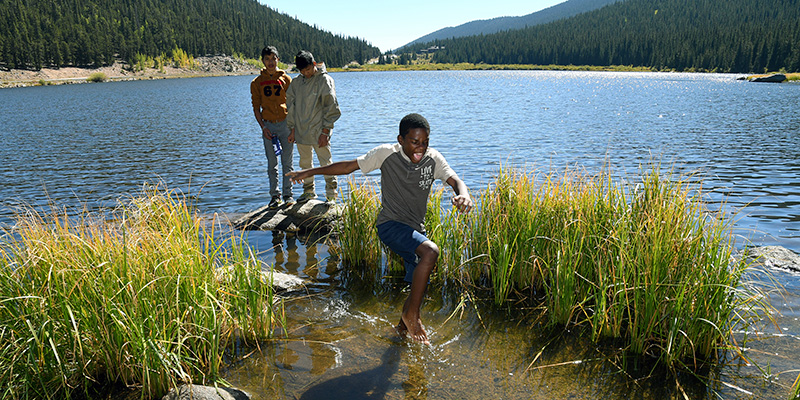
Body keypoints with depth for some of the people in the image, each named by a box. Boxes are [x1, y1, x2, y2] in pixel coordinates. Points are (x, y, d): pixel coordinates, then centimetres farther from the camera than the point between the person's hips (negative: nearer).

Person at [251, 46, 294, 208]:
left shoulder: (286, 79, 4)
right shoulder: (257, 82, 7)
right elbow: (256, 107, 7)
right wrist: (263, 127, -6)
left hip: (285, 123, -1)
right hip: (268, 126, 1)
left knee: (287, 162, 3)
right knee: (272, 163, 5)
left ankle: (288, 194, 12)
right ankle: (275, 196, 12)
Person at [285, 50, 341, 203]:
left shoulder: (325, 80, -7)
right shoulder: (296, 82, 9)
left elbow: (331, 108, -9)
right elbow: (291, 106, 14)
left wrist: (325, 131, -14)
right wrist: (292, 129, 7)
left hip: (319, 131, -5)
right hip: (301, 131, 5)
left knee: (325, 163, -3)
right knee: (305, 163, 14)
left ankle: (331, 194, 7)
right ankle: (309, 191, 28)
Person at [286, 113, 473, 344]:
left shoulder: (433, 159, -2)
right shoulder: (386, 154, -10)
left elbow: (455, 180, -14)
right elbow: (349, 166, -1)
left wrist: (463, 194, -39)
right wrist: (310, 172, 1)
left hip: (415, 230, 5)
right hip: (390, 224, -5)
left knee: (419, 287, 10)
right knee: (431, 251, -31)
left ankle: (403, 327, 39)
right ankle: (412, 315, -16)